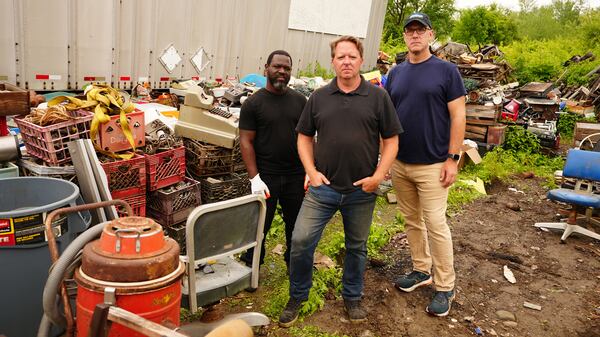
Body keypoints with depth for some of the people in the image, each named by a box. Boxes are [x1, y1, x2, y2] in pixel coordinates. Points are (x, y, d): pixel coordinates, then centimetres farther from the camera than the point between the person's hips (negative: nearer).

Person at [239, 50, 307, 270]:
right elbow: (246, 141, -8)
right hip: (266, 176, -3)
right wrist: (255, 178, -15)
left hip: (296, 175, 3)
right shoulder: (253, 103, -5)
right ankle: (250, 267, 29)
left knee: (297, 223, 15)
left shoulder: (299, 100, 5)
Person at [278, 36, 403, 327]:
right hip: (323, 186, 1)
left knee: (356, 246, 15)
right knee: (300, 240, -3)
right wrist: (311, 171, -3)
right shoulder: (319, 97, 4)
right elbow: (304, 136, 10)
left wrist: (378, 176, -9)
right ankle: (297, 296, 20)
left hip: (362, 191, 0)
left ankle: (352, 297, 37)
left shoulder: (378, 97, -1)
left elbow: (391, 140, 1)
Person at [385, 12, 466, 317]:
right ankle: (421, 270, 31)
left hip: (432, 165, -5)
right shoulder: (396, 73, 9)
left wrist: (452, 159, -12)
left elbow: (458, 116, -6)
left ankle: (445, 287, 11)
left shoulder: (446, 71, -4)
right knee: (412, 221, 14)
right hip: (400, 163, 5)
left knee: (435, 224, -2)